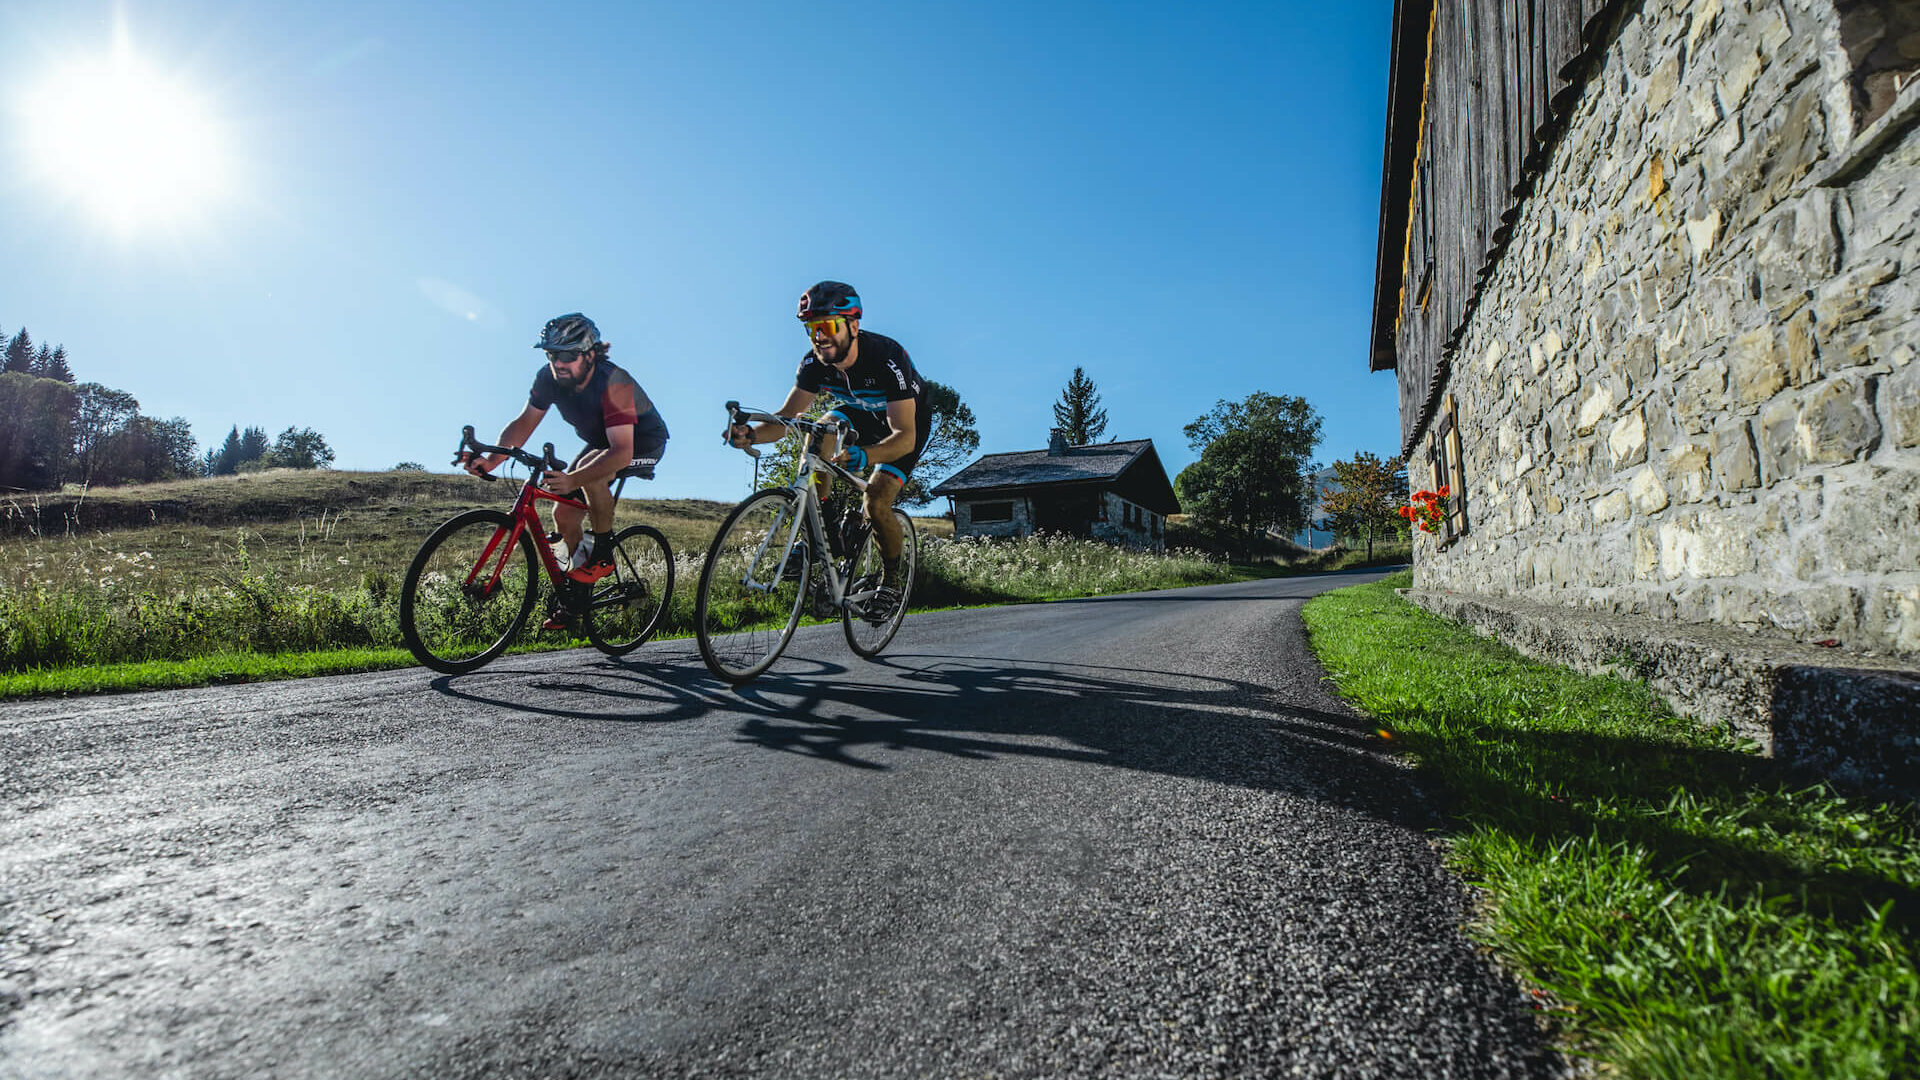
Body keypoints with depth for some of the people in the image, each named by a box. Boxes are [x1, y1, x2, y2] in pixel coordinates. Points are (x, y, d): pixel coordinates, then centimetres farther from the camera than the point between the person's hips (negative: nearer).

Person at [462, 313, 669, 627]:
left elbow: (621, 453, -43)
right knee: (564, 514, -1)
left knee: (589, 471, -36)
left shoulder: (614, 383, -35)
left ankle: (603, 554, -18)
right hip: (600, 442, 7)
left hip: (643, 442, -7)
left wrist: (572, 480, -55)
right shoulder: (549, 378, -15)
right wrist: (491, 460, -23)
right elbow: (524, 423, -7)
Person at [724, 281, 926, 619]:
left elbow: (904, 437, -42)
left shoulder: (887, 358, -37)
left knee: (874, 505, -23)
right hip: (859, 413, 6)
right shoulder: (814, 362, -20)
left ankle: (891, 584, 3)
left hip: (908, 420, -6)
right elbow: (786, 416, -17)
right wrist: (751, 433, -40)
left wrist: (862, 456, -62)